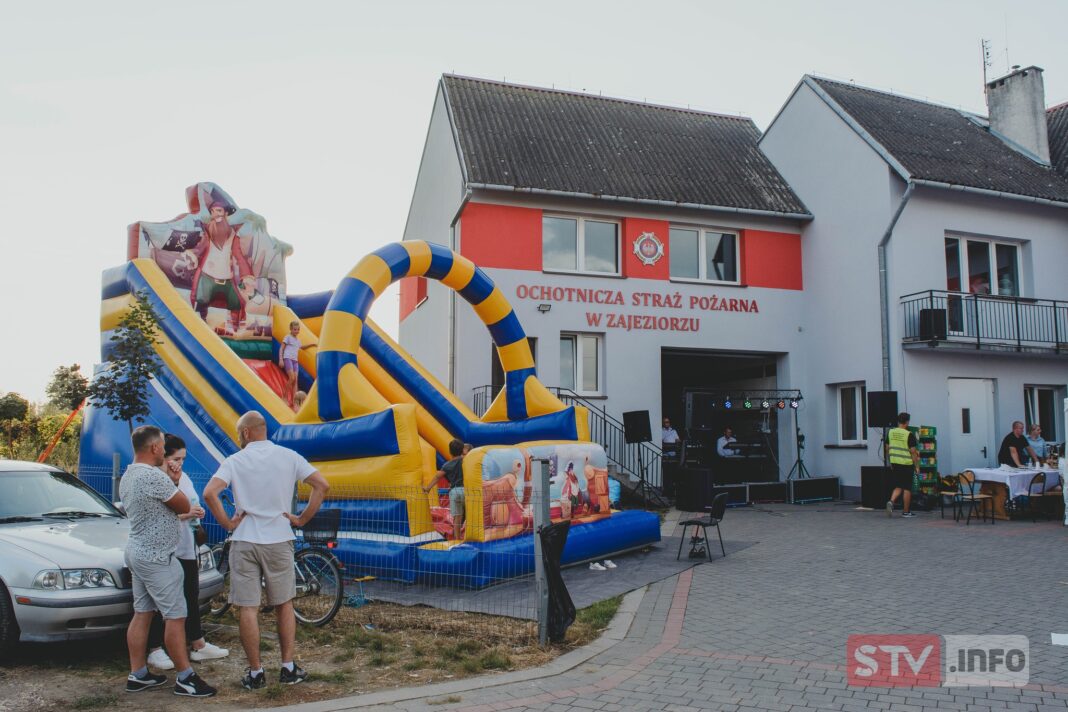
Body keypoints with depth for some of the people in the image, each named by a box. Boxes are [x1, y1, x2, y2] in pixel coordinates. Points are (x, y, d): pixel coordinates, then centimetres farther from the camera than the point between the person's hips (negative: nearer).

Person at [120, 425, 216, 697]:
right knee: (175, 617, -3)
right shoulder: (154, 476, -23)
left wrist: (186, 514, 9)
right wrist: (174, 482, 3)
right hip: (157, 557, -10)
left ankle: (137, 675, 20)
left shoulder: (127, 476, 10)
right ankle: (185, 678, 3)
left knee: (142, 614, 14)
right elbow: (184, 505, -12)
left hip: (137, 551, 10)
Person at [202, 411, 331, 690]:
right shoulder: (288, 456, 1)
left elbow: (209, 493, -17)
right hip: (279, 540, 2)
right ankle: (288, 668, 15)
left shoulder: (235, 461, -3)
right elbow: (322, 485, -7)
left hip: (244, 542, -1)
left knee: (248, 609, 6)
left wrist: (227, 523, -5)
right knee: (284, 606, 14)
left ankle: (256, 673, 10)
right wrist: (301, 519, 0)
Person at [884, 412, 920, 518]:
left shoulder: (890, 432, 4)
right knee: (907, 488, 6)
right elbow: (913, 452, -11)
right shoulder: (909, 434, -11)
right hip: (907, 464, -5)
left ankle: (891, 501, -11)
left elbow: (887, 448, 10)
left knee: (898, 487, 13)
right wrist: (917, 466, -3)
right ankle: (906, 512, 11)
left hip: (895, 464, 5)